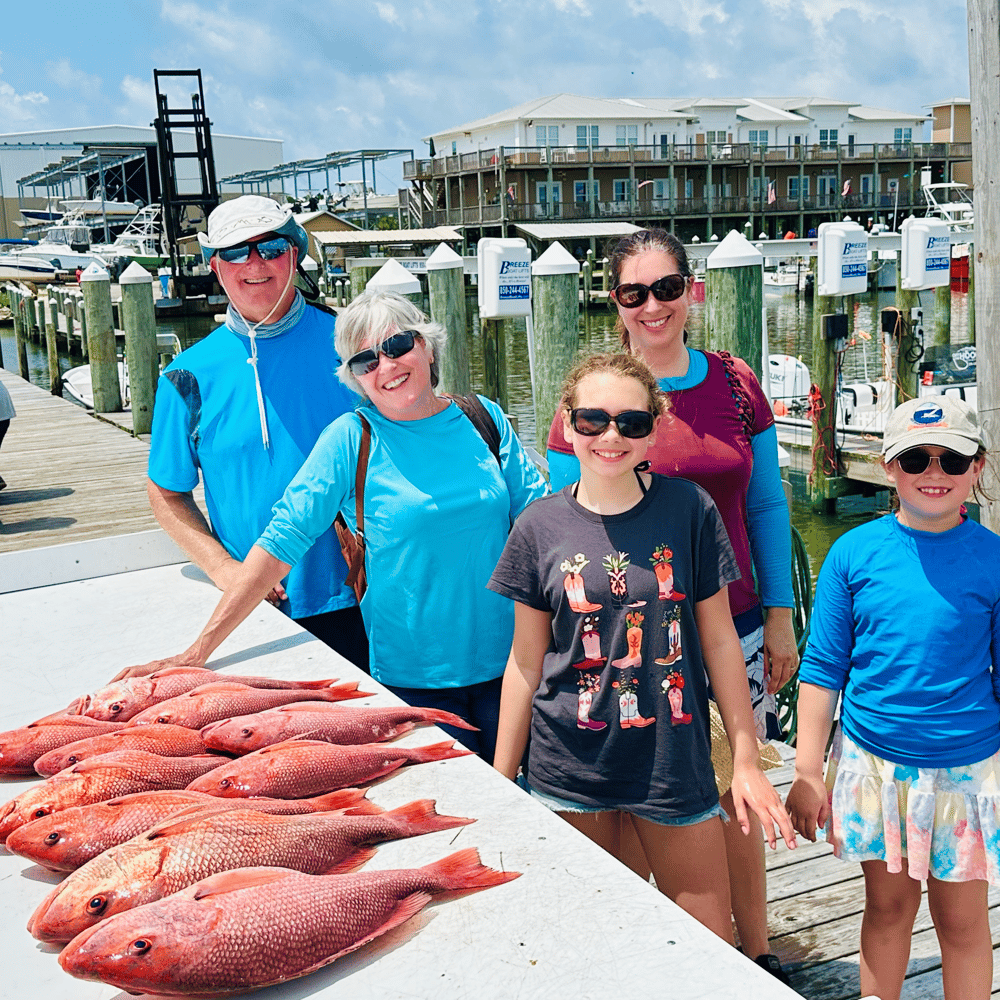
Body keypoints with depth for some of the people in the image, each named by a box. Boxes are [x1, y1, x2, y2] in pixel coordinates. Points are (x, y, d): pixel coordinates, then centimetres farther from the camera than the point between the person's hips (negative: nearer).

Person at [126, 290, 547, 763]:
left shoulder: (483, 418, 2)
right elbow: (281, 540, -12)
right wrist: (199, 651, -16)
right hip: (411, 676, -3)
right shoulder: (351, 440, -8)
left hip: (504, 662, 3)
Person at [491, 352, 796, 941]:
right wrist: (501, 781, 5)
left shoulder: (689, 511, -5)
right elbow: (526, 661, 3)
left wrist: (747, 759, 3)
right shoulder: (541, 528, -3)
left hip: (674, 760, 0)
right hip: (569, 767, 0)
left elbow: (719, 639, 2)